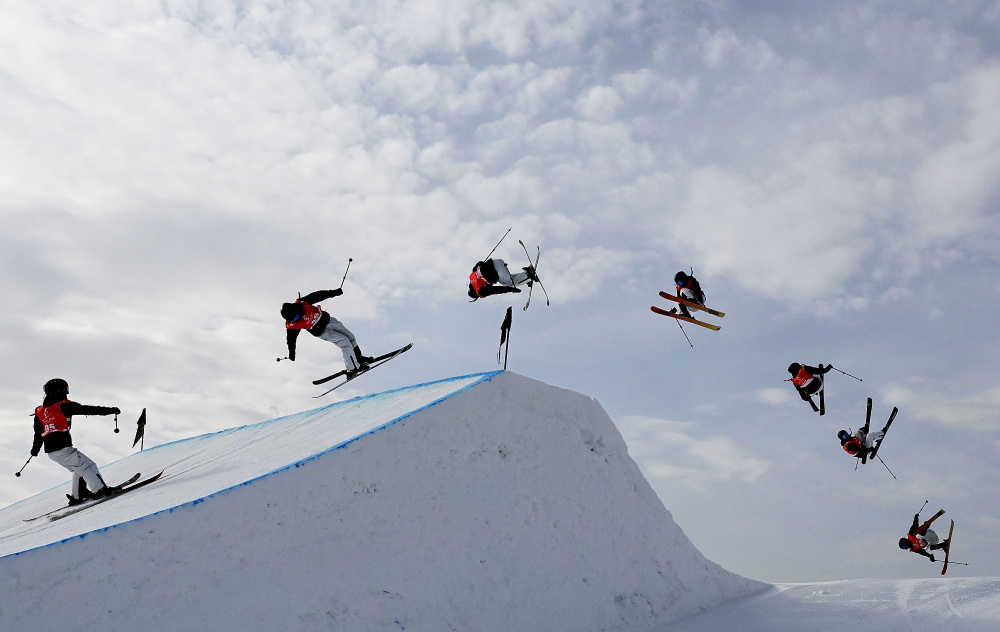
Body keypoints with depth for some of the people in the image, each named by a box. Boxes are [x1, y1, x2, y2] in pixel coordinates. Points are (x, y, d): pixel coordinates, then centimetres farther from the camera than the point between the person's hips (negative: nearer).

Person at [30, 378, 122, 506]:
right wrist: (110, 410, -3)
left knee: (79, 469, 21)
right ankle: (100, 490, -14)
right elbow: (88, 410, -7)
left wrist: (35, 449, 40)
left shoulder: (40, 411, 16)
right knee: (88, 466, -3)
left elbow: (38, 434, 23)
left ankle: (76, 496, 22)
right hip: (62, 448, -8)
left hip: (50, 451, 8)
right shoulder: (63, 405, -5)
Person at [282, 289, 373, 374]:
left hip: (326, 319, 5)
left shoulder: (303, 303, -22)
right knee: (345, 342, -14)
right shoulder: (291, 325, -25)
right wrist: (291, 354, -2)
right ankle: (353, 368, -2)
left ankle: (358, 357, 34)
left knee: (350, 336, 11)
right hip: (322, 332, -5)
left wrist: (333, 292, -9)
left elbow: (317, 296, -11)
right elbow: (291, 339, -11)